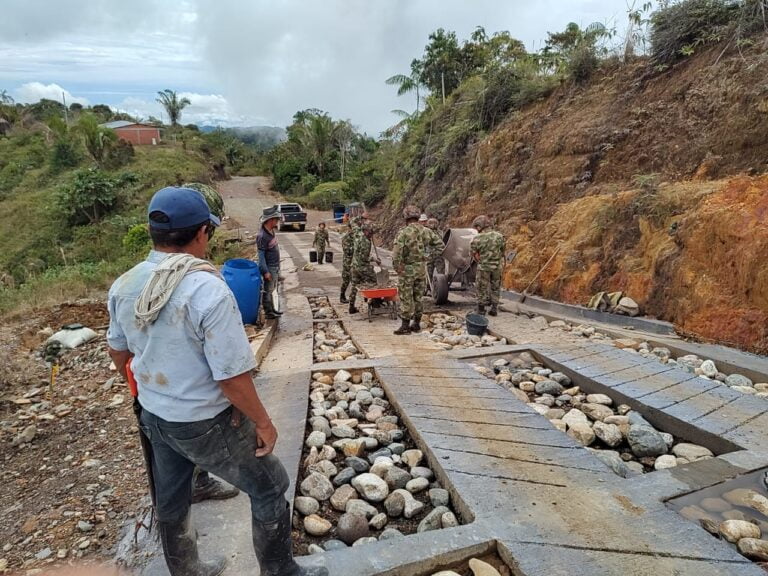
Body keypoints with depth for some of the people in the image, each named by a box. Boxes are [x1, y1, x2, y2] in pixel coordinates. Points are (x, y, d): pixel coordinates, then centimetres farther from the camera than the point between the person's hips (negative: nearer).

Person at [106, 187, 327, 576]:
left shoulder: (124, 286, -5)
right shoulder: (207, 290, -29)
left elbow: (118, 351, 11)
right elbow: (232, 377, -27)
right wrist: (263, 422, -12)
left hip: (153, 416, 8)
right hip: (206, 424, -7)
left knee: (170, 502, 26)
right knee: (270, 490, 13)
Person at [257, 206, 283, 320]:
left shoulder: (271, 231, 4)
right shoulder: (262, 236, -23)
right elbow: (261, 255, -21)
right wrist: (265, 271, -21)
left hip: (276, 266, 9)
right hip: (269, 268, -9)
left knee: (271, 289, 19)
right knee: (267, 290, 2)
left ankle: (272, 309, 31)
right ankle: (268, 313, 12)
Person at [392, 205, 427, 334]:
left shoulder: (403, 232, -14)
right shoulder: (423, 231, 2)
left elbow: (397, 253, -19)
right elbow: (426, 249, 1)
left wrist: (397, 267, -10)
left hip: (407, 269, -5)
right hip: (421, 268, 5)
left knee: (406, 298, 1)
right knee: (418, 297, 13)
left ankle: (405, 326, 4)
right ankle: (416, 324, 20)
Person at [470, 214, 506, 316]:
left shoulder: (477, 239, -14)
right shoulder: (499, 236, -3)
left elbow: (474, 254, -6)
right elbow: (502, 251, 4)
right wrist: (500, 263, 14)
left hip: (484, 267, -3)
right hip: (497, 266, 3)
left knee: (482, 288, 10)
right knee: (495, 288, 15)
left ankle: (481, 309, 18)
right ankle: (494, 308, 18)